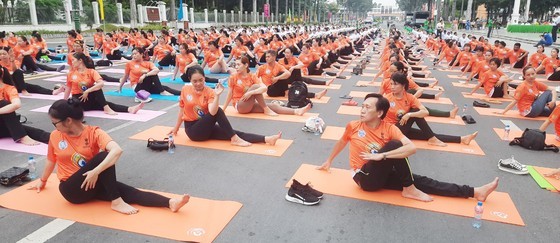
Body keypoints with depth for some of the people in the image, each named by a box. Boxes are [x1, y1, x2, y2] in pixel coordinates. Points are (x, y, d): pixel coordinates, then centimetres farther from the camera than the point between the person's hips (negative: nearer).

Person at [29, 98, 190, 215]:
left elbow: (117, 150, -30)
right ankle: (116, 202, -27)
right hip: (71, 189, -1)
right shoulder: (55, 136, -2)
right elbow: (51, 160, 18)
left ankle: (170, 203, -37)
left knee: (129, 192, -23)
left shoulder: (93, 133, -11)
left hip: (93, 183, 1)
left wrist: (96, 172, -38)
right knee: (102, 156, -31)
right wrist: (42, 181, 33)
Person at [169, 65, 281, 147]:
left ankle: (266, 139, -30)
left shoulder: (209, 92, -6)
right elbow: (182, 110, 10)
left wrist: (217, 95, -34)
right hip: (193, 129, -2)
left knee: (231, 129, -21)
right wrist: (176, 128, 17)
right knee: (218, 111, -29)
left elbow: (212, 112, -24)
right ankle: (235, 139, -27)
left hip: (207, 127, 2)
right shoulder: (185, 90, -4)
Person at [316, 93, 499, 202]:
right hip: (365, 177, -3)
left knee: (420, 181, -4)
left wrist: (381, 155, -28)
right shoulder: (353, 126, -8)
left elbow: (412, 148, -21)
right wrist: (329, 161, 22)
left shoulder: (389, 128, -8)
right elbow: (342, 142, 12)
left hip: (381, 175, 3)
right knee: (394, 145, -26)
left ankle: (475, 192, 2)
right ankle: (409, 190, -11)